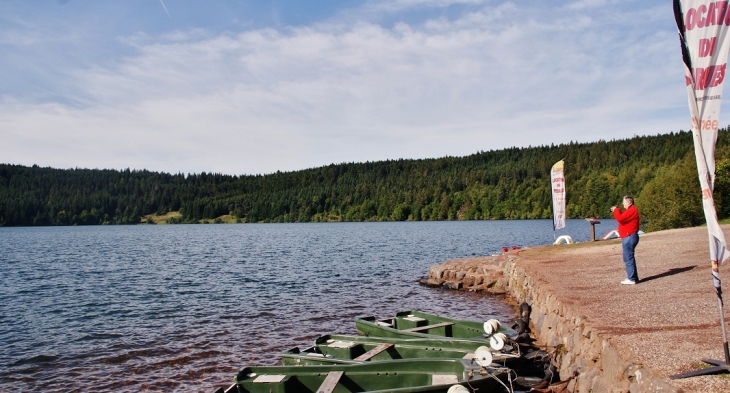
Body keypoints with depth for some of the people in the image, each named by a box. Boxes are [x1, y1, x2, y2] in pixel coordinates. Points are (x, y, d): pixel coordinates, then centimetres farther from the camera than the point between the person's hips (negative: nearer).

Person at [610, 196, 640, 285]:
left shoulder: (632, 210, -16)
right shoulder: (629, 210, 19)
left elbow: (620, 218, -24)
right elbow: (622, 218, 23)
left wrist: (616, 210, -9)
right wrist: (616, 211, 10)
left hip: (629, 237, -11)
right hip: (628, 237, 11)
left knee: (628, 258, -9)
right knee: (630, 258, 15)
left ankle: (631, 279, -7)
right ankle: (633, 277, 21)